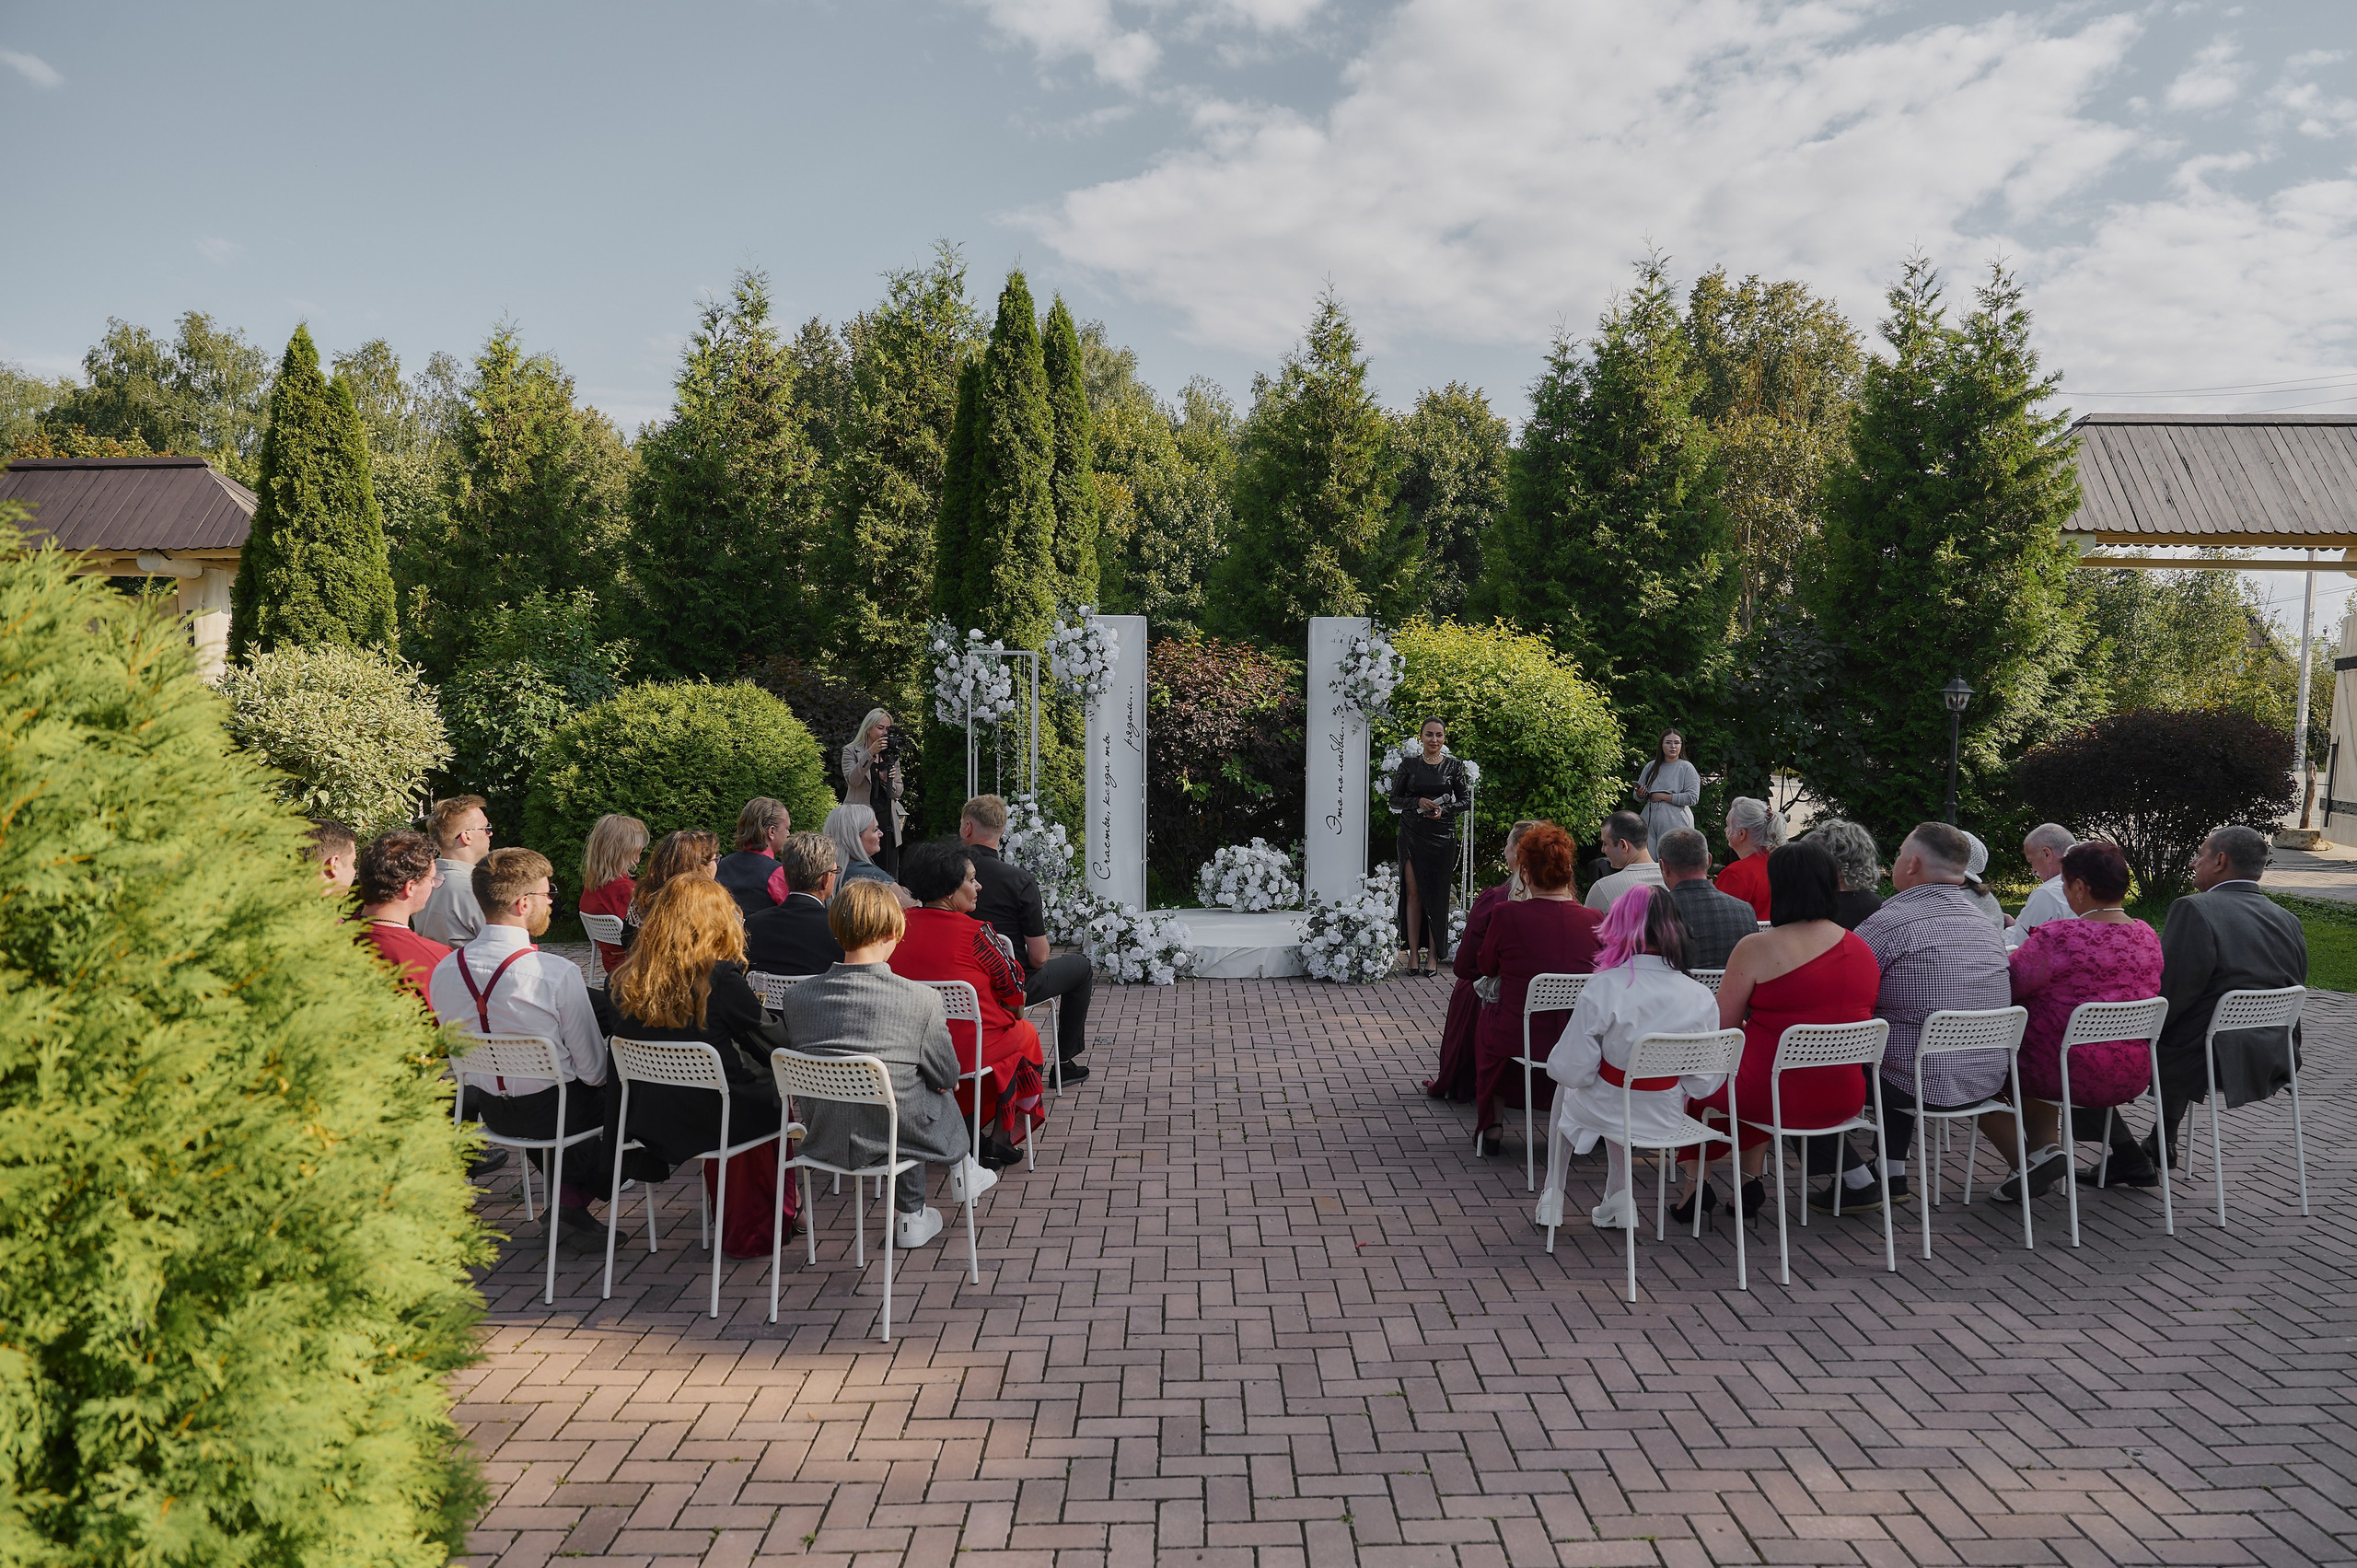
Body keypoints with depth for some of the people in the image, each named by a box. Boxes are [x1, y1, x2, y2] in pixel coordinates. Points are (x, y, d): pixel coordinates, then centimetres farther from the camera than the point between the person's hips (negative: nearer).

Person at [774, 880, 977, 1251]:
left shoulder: (796, 997, -9)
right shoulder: (920, 1000, -19)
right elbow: (947, 1075, -6)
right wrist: (946, 1078, 17)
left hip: (823, 1141, 4)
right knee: (937, 1093, 27)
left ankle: (912, 1216, 39)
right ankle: (964, 1169, 50)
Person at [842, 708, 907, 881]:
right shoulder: (851, 751, 5)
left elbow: (897, 792, 15)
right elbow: (852, 780, -13)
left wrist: (888, 780, -7)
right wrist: (870, 753, -21)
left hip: (887, 819, 4)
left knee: (890, 876, -1)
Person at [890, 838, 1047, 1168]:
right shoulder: (973, 932, -18)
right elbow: (1013, 985, -6)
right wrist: (1015, 1014, 17)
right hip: (969, 1051, -6)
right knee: (1025, 1034, 26)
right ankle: (995, 1140, 33)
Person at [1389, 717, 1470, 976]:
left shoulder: (1453, 765, 5)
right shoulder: (1408, 764, 4)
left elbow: (1465, 799, 8)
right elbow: (1395, 799, 6)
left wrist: (1444, 810, -9)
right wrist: (1418, 802, -11)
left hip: (1442, 835, 0)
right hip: (1412, 834, 0)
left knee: (1437, 894, 0)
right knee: (1413, 892, -2)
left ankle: (1433, 955, 6)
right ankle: (1413, 953, 1)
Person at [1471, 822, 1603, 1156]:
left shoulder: (1507, 914, -18)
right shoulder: (1594, 919, -10)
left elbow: (1486, 967, 0)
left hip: (1517, 1039, -2)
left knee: (1486, 1017, 32)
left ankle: (1489, 1125, 39)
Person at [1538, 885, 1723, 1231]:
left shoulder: (1604, 988, -25)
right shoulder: (1701, 997, -15)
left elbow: (1570, 1070, -20)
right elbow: (1704, 1085, -8)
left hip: (1605, 1116, -3)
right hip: (1667, 1121, 3)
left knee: (1565, 1091, 33)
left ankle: (1552, 1199, 43)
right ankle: (1617, 1202, 38)